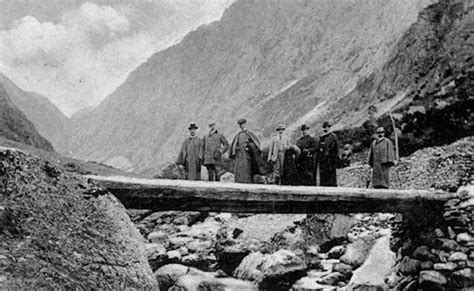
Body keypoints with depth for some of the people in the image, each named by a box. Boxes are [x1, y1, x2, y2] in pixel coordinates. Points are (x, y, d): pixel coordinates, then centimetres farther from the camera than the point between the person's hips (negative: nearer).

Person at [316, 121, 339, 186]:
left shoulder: (333, 137, -3)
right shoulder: (321, 138, 16)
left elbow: (336, 148, -6)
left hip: (330, 159, -6)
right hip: (322, 161, 6)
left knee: (331, 175, -6)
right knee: (322, 175, 6)